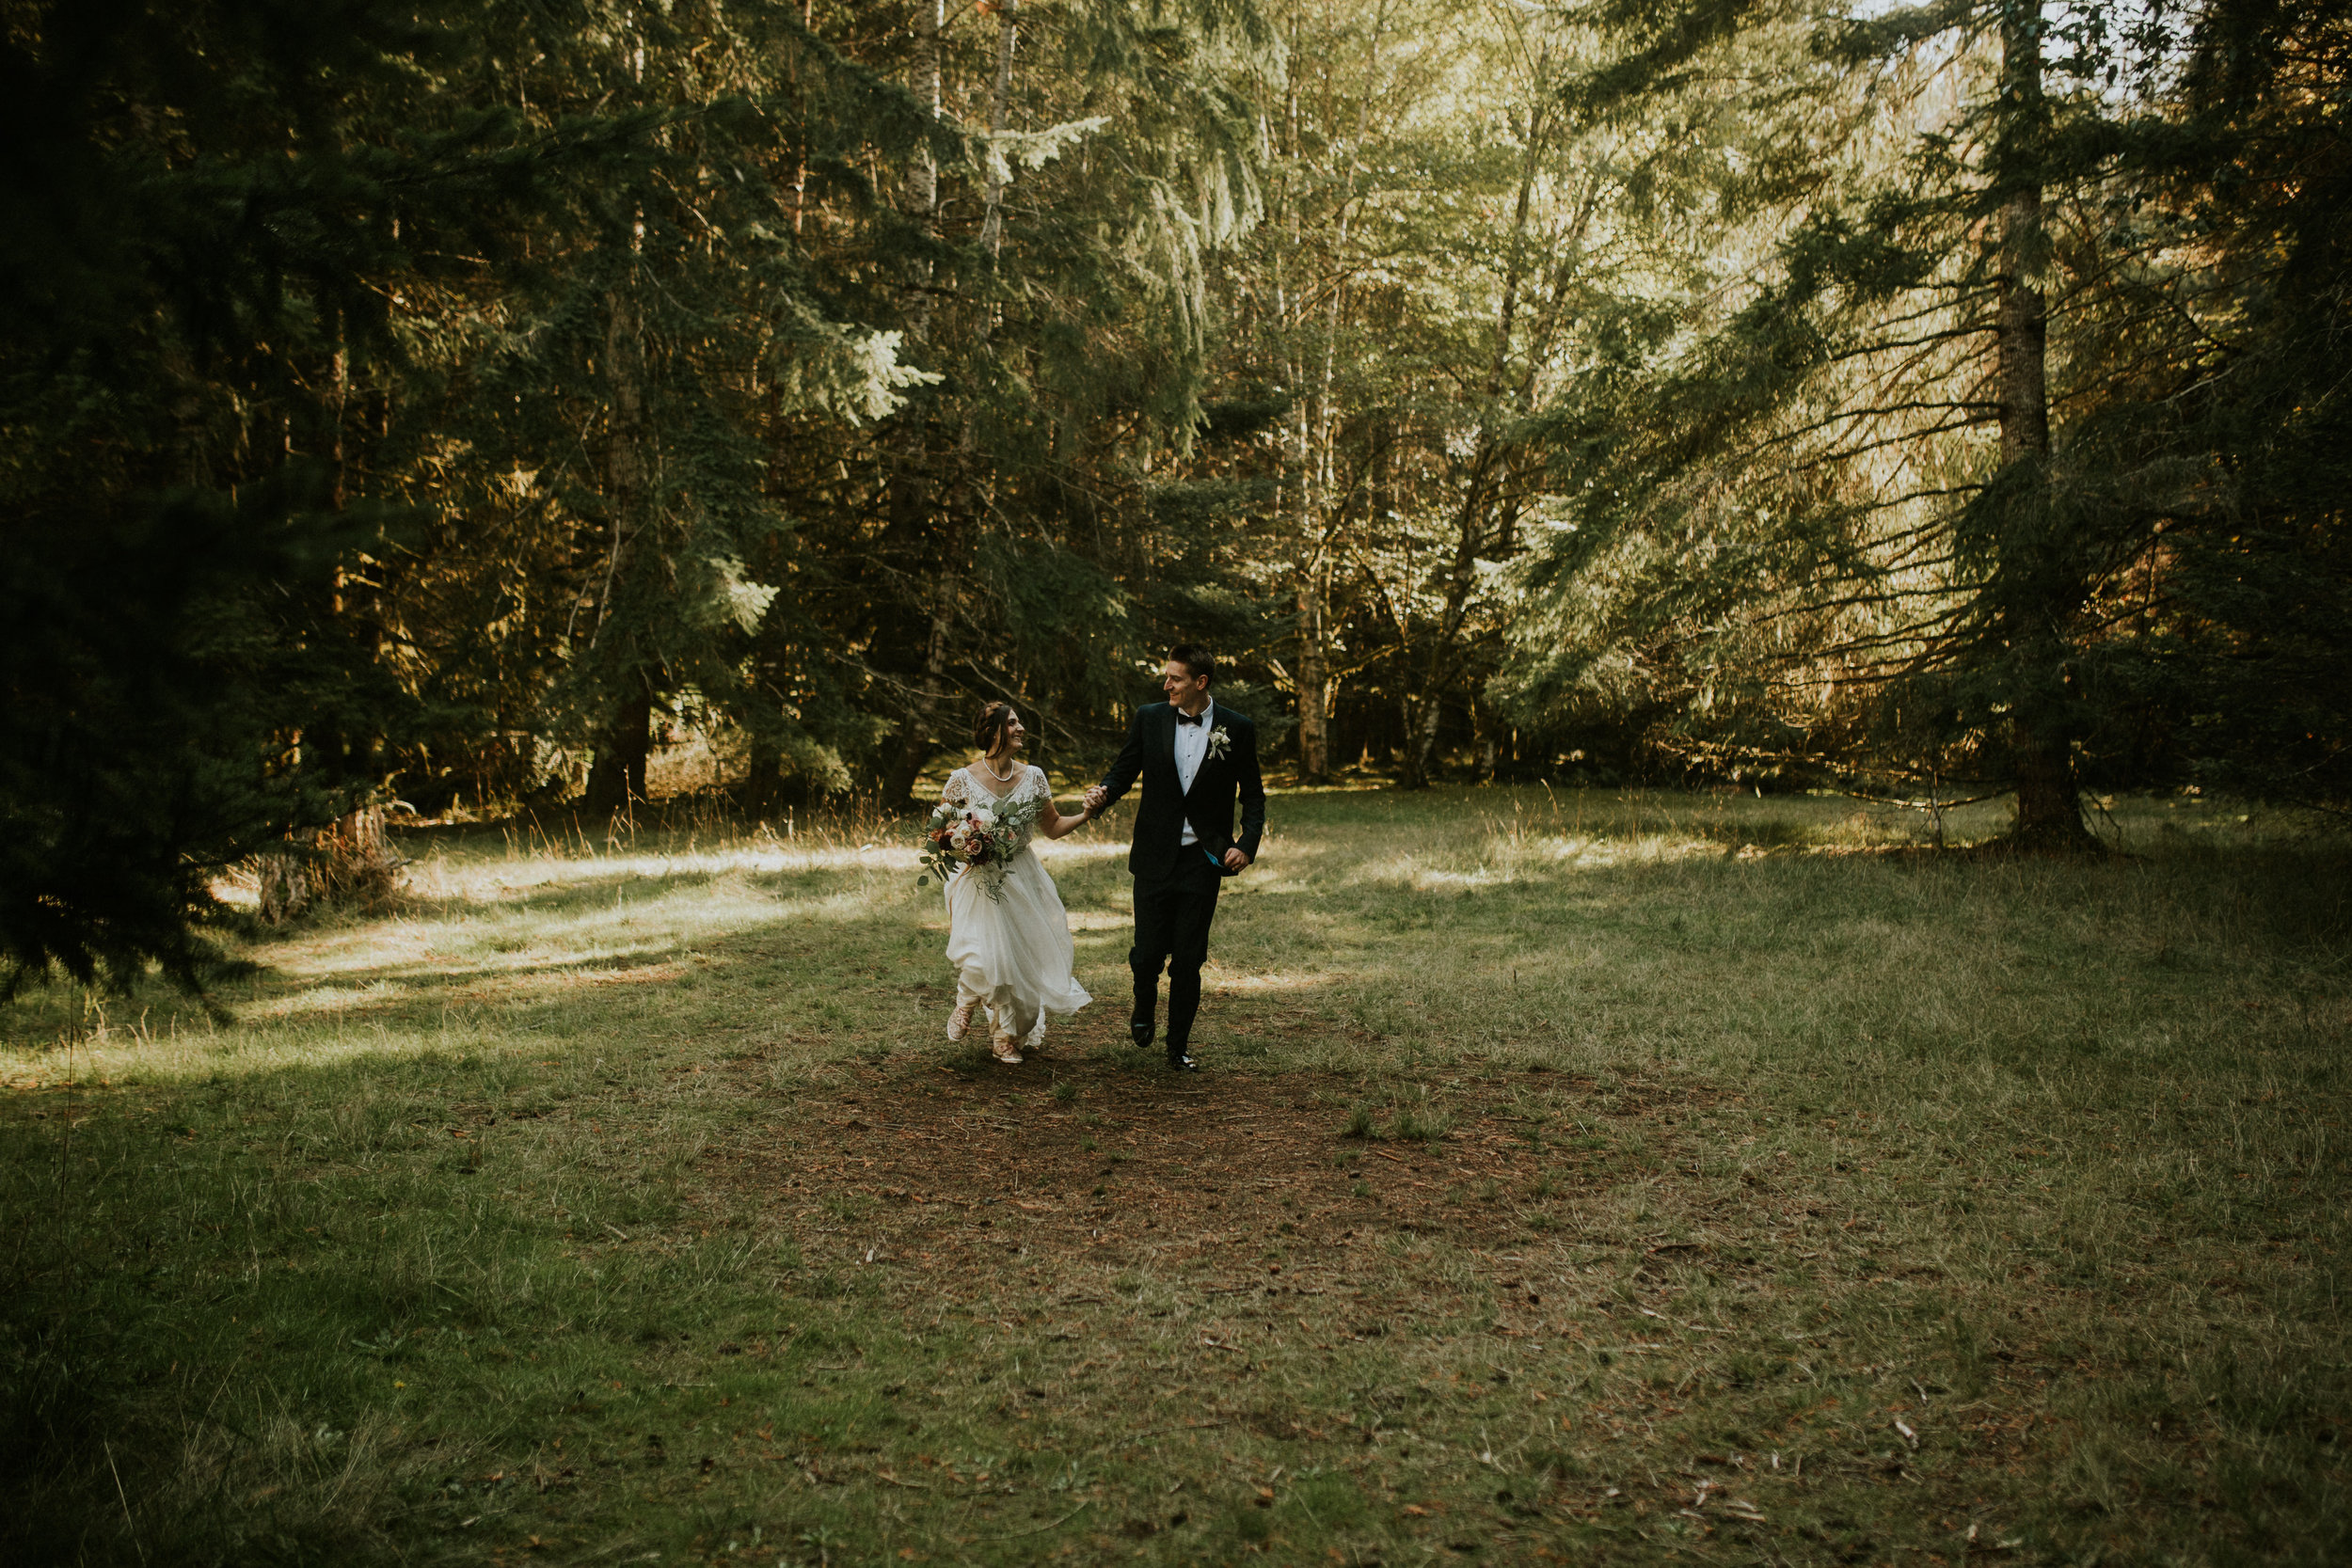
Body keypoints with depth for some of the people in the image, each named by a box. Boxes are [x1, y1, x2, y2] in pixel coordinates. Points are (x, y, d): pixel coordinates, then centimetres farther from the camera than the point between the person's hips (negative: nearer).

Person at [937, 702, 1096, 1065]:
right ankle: (967, 1001, 17)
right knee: (985, 957, -19)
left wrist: (1085, 815, -6)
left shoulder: (1033, 777, 1)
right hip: (980, 882, -3)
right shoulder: (962, 780, -8)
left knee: (1022, 958, 5)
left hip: (1022, 882, 4)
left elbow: (1053, 827, 9)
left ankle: (1006, 1037, 26)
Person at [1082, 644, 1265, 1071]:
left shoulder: (1237, 729, -2)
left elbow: (1253, 795, 4)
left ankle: (1179, 1045, 19)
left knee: (1188, 959, 2)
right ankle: (1144, 1009, 34)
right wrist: (1102, 794, -16)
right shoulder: (1149, 719, 1)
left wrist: (1248, 843, -9)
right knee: (1149, 951, 1)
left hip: (1204, 860, -1)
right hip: (1155, 857, 1)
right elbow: (1124, 771, 6)